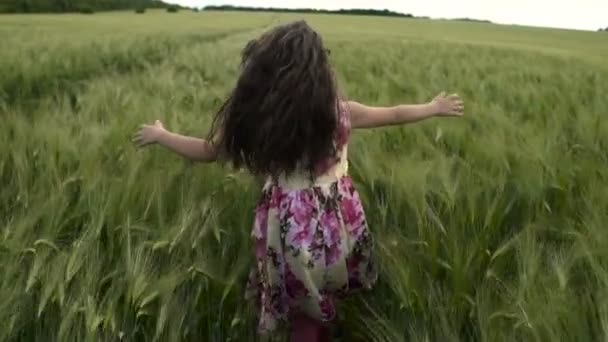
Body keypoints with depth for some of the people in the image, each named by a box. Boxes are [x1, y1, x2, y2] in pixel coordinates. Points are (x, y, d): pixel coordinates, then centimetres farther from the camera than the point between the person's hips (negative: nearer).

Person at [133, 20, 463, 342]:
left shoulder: (255, 118, -17)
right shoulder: (339, 111, -12)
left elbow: (207, 152, -2)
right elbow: (395, 114, 4)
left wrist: (159, 134, 16)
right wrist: (435, 107, 23)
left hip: (290, 227, -2)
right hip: (335, 222, 2)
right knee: (322, 304, 28)